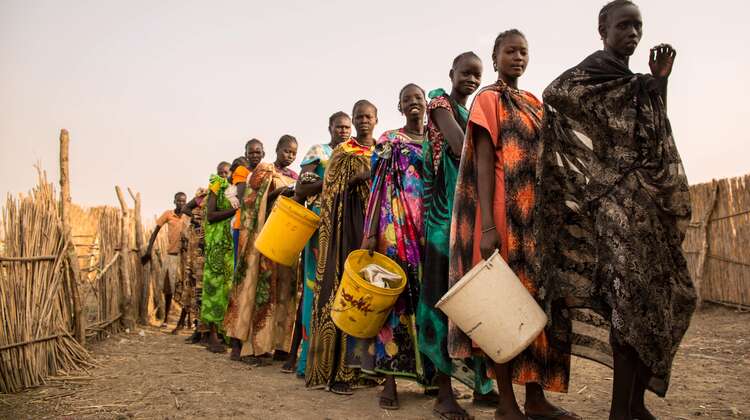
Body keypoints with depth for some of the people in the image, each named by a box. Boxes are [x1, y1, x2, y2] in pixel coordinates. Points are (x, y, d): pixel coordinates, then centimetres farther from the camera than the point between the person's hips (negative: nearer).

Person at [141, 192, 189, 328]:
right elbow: (155, 232, 3)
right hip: (171, 255, 0)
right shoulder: (168, 214, 2)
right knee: (168, 288, 5)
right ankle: (166, 318, 18)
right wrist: (148, 251, -3)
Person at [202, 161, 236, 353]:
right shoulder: (217, 187, 4)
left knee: (231, 286, 3)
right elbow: (210, 215, -7)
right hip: (218, 244, -4)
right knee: (216, 284, -6)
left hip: (235, 243, 4)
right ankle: (213, 335, -5)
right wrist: (235, 210, -14)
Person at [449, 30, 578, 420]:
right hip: (507, 212, -7)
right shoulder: (487, 99, -1)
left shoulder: (533, 103, 20)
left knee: (538, 299, 7)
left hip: (536, 212, 8)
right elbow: (483, 163, -12)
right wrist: (488, 226, -21)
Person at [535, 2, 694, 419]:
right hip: (613, 200, -9)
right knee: (634, 296, -15)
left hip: (647, 200, 9)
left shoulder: (637, 86, 21)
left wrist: (660, 82, 16)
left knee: (673, 294, 7)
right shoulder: (585, 77, -1)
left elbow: (658, 140, 22)